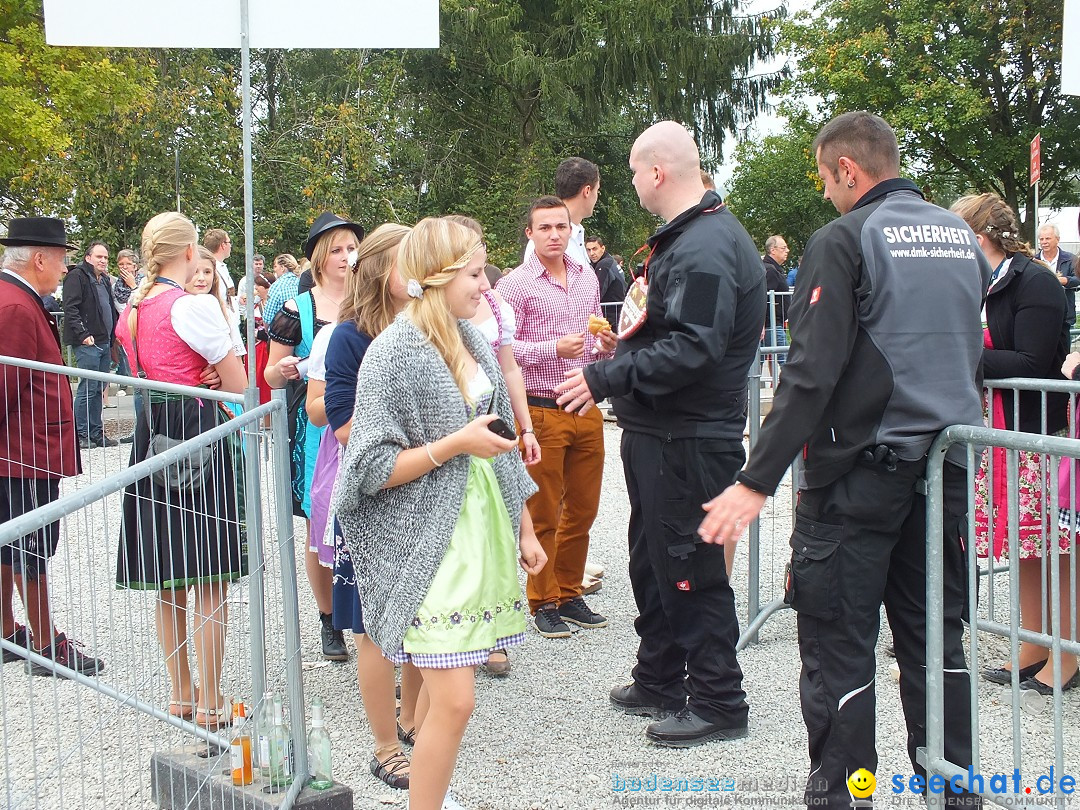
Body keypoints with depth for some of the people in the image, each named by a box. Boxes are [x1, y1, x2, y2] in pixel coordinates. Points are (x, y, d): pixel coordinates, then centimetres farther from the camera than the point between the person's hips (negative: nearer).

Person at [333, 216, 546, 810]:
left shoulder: (472, 339, 9)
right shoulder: (393, 352, -12)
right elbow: (374, 469, -13)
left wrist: (525, 530, 17)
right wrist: (456, 443, -18)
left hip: (483, 532, 7)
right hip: (430, 544, -7)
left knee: (449, 693, 11)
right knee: (454, 700, -9)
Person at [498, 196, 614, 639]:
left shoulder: (588, 278, 12)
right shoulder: (516, 284, -6)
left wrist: (604, 345, 0)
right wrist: (554, 348, -22)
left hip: (586, 409, 6)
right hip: (541, 412, -5)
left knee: (582, 509, 12)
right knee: (543, 514, 4)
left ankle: (569, 593, 26)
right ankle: (543, 602, 16)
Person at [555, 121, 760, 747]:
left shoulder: (707, 246, -20)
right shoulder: (683, 237, 14)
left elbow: (694, 349, -28)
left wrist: (607, 379, -24)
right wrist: (633, 336, 13)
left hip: (689, 438, -11)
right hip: (658, 431, 11)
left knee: (690, 567, -1)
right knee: (653, 560, 20)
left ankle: (719, 701, 11)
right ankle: (660, 682, 34)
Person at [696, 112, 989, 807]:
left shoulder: (845, 240, -10)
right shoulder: (961, 235, 11)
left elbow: (812, 371, -18)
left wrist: (757, 481, -18)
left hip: (862, 469, -7)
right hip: (948, 466, 7)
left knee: (839, 644, 1)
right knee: (936, 637, 15)